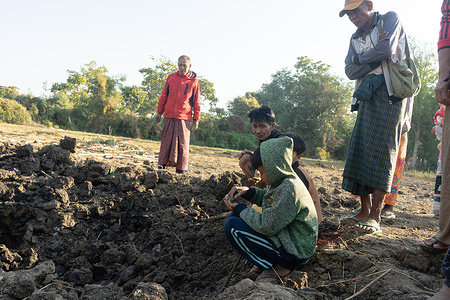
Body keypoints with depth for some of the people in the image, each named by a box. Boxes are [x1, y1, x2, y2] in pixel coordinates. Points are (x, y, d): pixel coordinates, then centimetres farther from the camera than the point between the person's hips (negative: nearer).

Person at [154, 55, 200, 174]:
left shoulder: (194, 81, 3)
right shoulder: (171, 78, 8)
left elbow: (196, 102, 6)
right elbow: (163, 96, 13)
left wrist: (196, 119, 4)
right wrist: (159, 112, 10)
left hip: (184, 118, -1)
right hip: (169, 116, 1)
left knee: (183, 144, 2)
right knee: (166, 142, 4)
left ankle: (181, 169, 10)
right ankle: (162, 165, 11)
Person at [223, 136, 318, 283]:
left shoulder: (289, 189, -28)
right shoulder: (281, 180, 1)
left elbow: (267, 227, -25)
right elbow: (266, 197, 21)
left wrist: (239, 209, -12)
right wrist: (248, 191, 0)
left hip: (295, 252, -10)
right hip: (285, 237, 10)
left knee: (232, 226, -17)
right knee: (235, 216, 9)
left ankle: (278, 268, -5)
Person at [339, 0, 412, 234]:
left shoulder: (389, 19, 6)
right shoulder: (355, 39, 21)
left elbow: (386, 49, -13)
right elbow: (350, 71, 7)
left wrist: (359, 58, 2)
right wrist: (374, 55, -5)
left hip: (390, 94, -6)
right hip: (367, 98, 6)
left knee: (381, 153, -11)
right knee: (359, 152, -1)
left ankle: (375, 217, -10)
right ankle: (364, 210, 7)